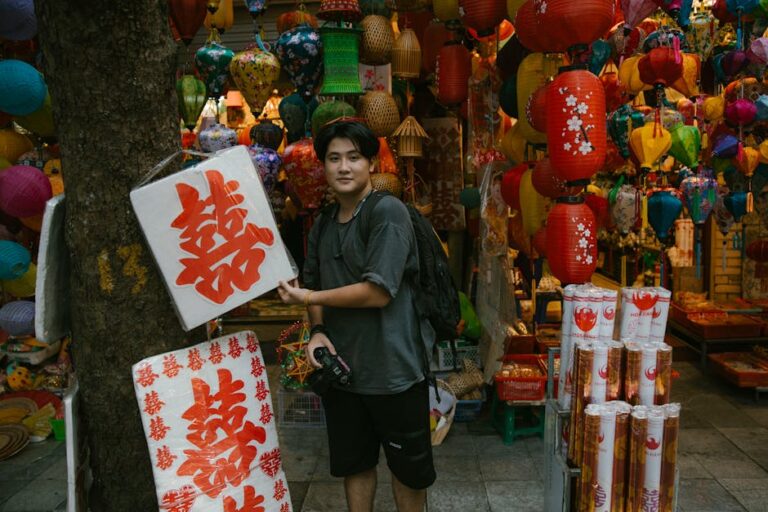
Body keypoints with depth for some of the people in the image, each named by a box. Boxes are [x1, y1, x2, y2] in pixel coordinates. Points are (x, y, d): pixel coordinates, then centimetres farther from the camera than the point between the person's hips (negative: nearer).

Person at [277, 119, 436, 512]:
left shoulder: (388, 212, -15)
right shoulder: (322, 226, 9)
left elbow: (378, 292, -21)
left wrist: (308, 298, -12)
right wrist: (317, 330, -5)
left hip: (393, 367, -6)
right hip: (341, 365, 7)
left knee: (408, 465, 13)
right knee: (353, 462, 21)